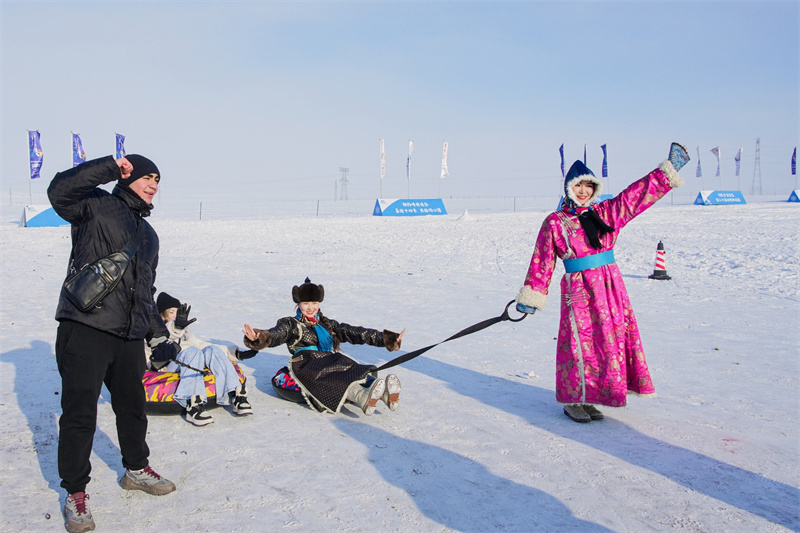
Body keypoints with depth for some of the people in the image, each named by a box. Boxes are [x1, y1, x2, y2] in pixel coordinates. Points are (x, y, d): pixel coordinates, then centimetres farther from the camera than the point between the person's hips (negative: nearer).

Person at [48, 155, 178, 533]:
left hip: (129, 336, 7)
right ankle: (75, 492, 15)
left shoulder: (148, 235, 22)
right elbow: (60, 191, -20)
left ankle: (136, 470, 37)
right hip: (85, 329, -7)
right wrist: (111, 166, -18)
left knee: (133, 406, 18)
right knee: (79, 413, -1)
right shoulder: (97, 206, 2)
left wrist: (158, 333, 23)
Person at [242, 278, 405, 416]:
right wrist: (258, 338, -31)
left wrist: (387, 338, 14)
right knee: (332, 378, -38)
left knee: (356, 371, -29)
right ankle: (363, 398, -66)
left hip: (333, 362, 4)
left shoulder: (327, 324, 28)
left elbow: (354, 332, 22)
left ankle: (385, 394, -57)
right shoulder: (291, 324, 15)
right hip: (307, 367, -4)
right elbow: (274, 335, -5)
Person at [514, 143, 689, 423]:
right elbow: (542, 261, -2)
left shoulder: (606, 212, 11)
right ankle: (573, 400, 11)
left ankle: (588, 398, 21)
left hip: (611, 286, 6)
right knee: (582, 342, -3)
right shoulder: (555, 222, -2)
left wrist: (668, 170, 13)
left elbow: (640, 193, 15)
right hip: (579, 289, -6)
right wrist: (532, 294, -2)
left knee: (611, 339, 8)